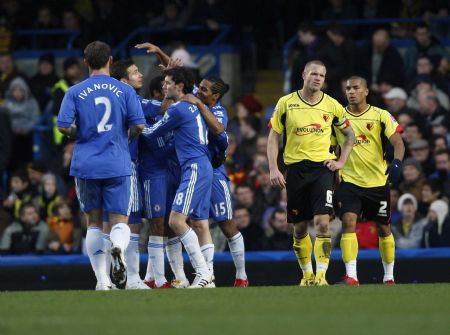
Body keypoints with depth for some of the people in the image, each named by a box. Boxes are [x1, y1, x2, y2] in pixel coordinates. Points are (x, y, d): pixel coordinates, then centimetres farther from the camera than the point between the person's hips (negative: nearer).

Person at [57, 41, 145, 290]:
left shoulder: (75, 92, 1)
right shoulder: (125, 90, 2)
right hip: (117, 165, -1)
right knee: (120, 221, 3)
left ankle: (102, 281, 3)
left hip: (85, 165, 1)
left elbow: (63, 126, -8)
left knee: (93, 222, 10)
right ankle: (118, 248, -33)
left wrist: (80, 135, 12)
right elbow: (139, 125, -5)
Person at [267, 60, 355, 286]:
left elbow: (350, 135, 17)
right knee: (299, 228, 6)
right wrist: (273, 169, -5)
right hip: (295, 168, 1)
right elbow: (273, 137, 5)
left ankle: (321, 274, -17)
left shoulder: (332, 106, 4)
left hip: (322, 168, -1)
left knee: (322, 222, -16)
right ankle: (307, 274, 22)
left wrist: (341, 161, 6)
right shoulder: (286, 103, 1)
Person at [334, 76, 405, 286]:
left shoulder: (381, 116, -3)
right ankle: (351, 276, -24)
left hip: (378, 182, 0)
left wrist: (396, 162, -29)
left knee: (384, 228, 11)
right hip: (349, 180, 0)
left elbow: (398, 143, -10)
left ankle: (389, 276, 26)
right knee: (348, 222, -19)